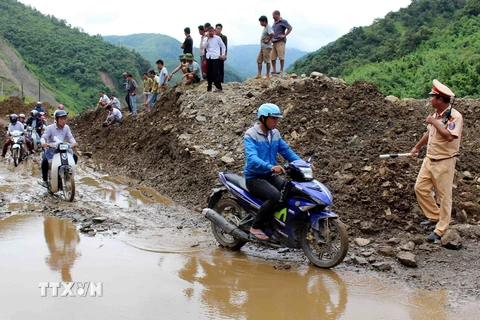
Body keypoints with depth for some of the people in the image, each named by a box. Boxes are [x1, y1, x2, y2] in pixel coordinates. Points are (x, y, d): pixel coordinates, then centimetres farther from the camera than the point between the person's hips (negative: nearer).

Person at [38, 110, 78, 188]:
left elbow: (70, 137, -7)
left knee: (74, 157, -12)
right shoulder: (50, 128, -8)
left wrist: (74, 143, -30)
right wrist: (43, 143, -39)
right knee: (45, 161, -31)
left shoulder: (66, 127, 3)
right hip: (50, 149, -4)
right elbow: (43, 137, -15)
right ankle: (45, 180, -13)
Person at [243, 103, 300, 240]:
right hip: (254, 178, -7)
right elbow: (252, 158, -29)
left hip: (271, 176, 7)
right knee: (274, 196, -32)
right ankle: (256, 226, -14)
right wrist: (270, 167, -45)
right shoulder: (251, 135, -14)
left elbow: (286, 151, 8)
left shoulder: (275, 133, 8)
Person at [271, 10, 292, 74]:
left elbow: (290, 28, -10)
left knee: (281, 57, -8)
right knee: (272, 57, 2)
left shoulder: (283, 21, -3)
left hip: (280, 42, -8)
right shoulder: (274, 22, 20)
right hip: (273, 42, 8)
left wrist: (284, 35, -13)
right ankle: (274, 70, 7)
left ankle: (281, 70, -5)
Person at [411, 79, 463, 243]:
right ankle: (434, 217, 27)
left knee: (444, 196, 0)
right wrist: (417, 147, 36)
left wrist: (434, 122, -24)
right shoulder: (436, 114, 8)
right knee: (420, 188, 10)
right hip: (429, 159, 9)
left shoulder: (455, 116, -18)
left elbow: (450, 136, -33)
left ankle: (440, 230, 9)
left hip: (444, 162, -9)